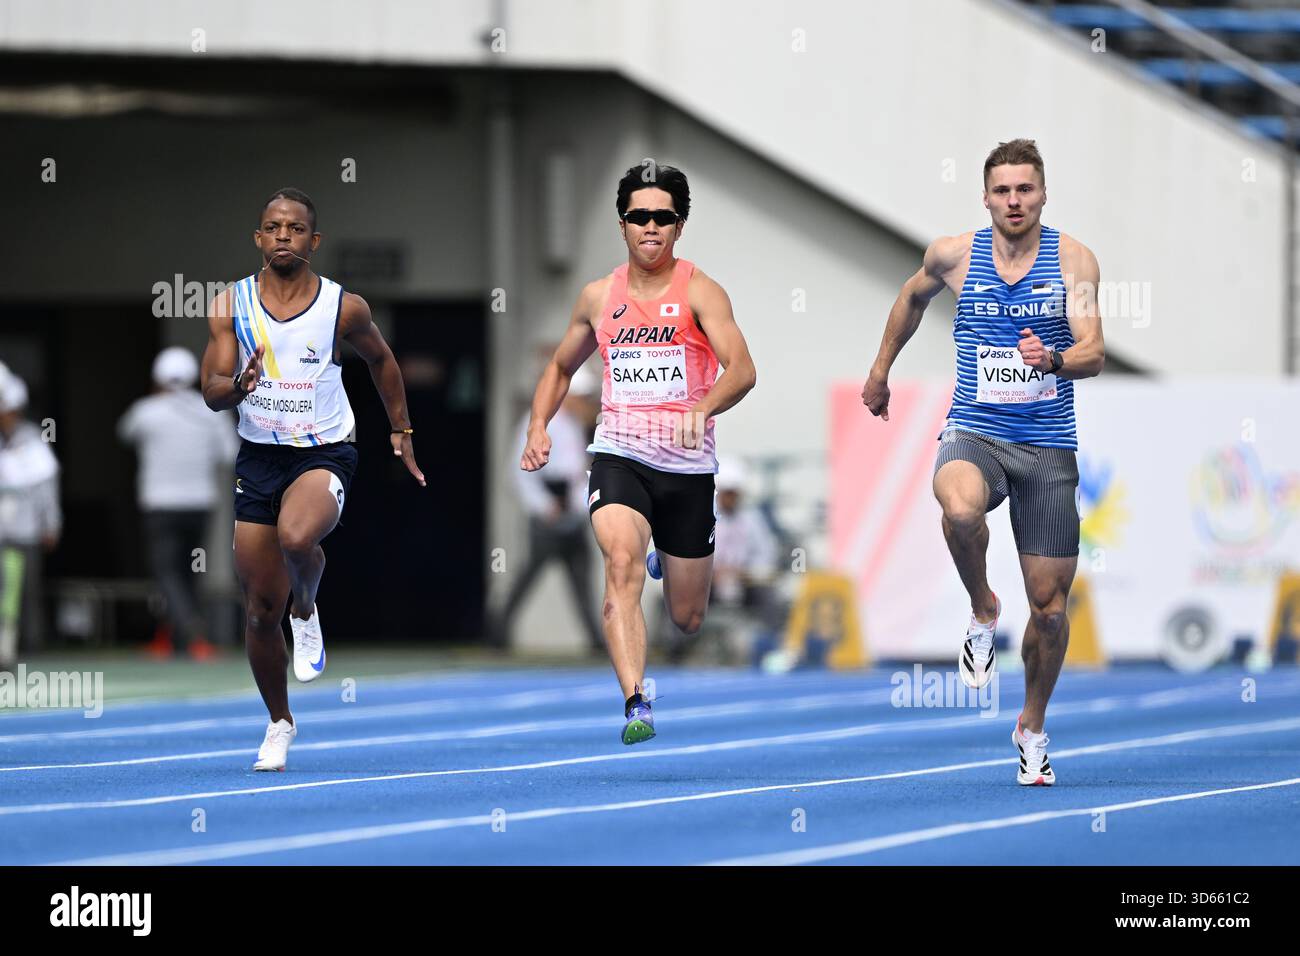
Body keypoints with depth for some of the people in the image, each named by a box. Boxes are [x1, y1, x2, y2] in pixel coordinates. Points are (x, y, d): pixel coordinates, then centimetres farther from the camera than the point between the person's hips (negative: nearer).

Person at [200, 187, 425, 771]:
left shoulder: (344, 307, -5)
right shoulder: (231, 306, -3)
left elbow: (380, 360, 14)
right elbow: (212, 394, -6)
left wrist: (401, 431, 17)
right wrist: (240, 385, -27)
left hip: (325, 455, -3)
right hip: (258, 457, 3)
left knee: (297, 537, -37)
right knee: (260, 612, 5)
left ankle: (306, 612, -2)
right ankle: (279, 723, 27)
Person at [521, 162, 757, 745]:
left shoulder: (699, 292, -5)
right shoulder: (599, 297, 7)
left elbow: (742, 369, -19)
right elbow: (561, 368, 23)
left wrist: (703, 407, -38)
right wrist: (539, 425, 6)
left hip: (687, 466, -1)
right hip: (618, 456, 1)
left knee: (687, 619, 10)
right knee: (622, 562, -29)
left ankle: (674, 568, 48)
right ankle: (635, 703, -34)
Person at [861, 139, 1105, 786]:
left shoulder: (1073, 259, -4)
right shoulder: (955, 254, 0)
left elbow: (1093, 355, -13)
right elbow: (913, 297, 23)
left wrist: (1054, 359, -34)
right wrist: (881, 369, 30)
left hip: (1048, 448, 1)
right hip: (974, 434, 0)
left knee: (1050, 606, 4)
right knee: (961, 508, -38)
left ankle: (1032, 727, 28)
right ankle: (982, 612, -9)